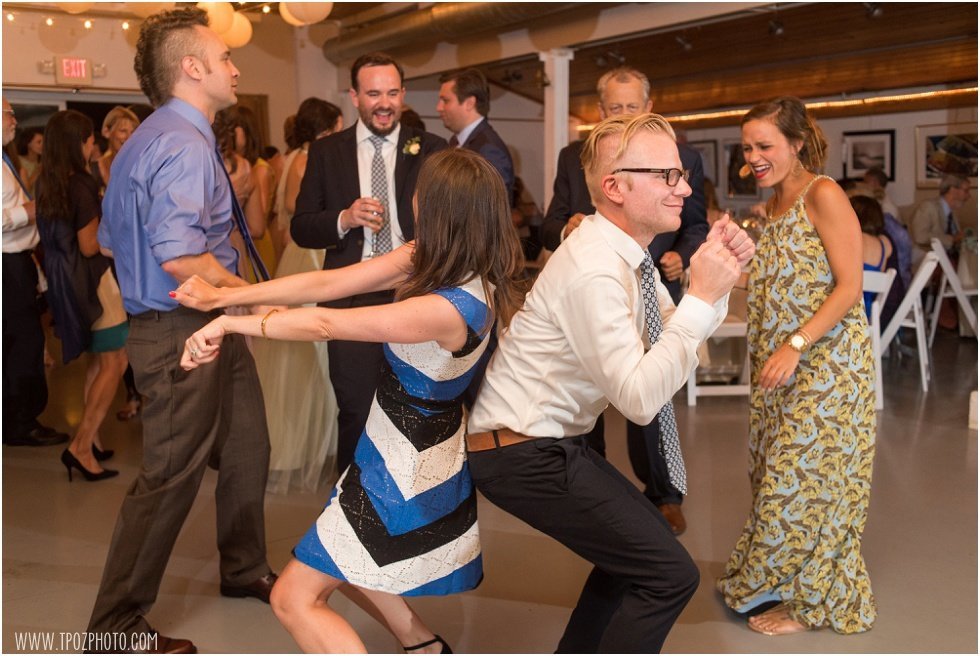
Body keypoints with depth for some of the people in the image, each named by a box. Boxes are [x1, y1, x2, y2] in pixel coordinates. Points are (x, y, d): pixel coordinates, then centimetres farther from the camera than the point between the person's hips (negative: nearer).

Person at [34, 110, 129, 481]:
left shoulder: (47, 183, 7)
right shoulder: (80, 186, -19)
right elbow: (89, 246, -19)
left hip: (64, 279, 9)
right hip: (90, 279, -9)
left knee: (99, 360, 18)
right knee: (115, 362, -3)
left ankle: (91, 438, 22)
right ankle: (81, 446, -5)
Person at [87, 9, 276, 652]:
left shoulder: (144, 141, 13)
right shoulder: (184, 144, -20)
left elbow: (111, 237, 20)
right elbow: (180, 257, -31)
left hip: (213, 327, 11)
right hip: (185, 333, -11)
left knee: (246, 451, 21)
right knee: (171, 477, 0)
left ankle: (245, 570, 42)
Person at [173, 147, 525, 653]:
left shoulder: (449, 308, -32)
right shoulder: (430, 257, -7)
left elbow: (323, 323, -29)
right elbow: (327, 284, -7)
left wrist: (229, 322, -18)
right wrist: (223, 297, -8)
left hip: (406, 471, -9)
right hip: (410, 450, 9)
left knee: (294, 599, 0)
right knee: (338, 565, 29)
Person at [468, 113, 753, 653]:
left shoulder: (628, 252, 4)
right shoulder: (594, 273, -26)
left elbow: (680, 334, 10)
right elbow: (640, 398, -30)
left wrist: (719, 274, -7)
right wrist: (702, 296, -28)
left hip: (547, 439, 10)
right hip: (521, 454, -10)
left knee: (638, 544, 22)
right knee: (669, 574, -7)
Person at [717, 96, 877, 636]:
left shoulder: (823, 196, -14)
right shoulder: (774, 203, 12)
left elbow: (849, 287, -18)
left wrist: (797, 345, -27)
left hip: (825, 361, -8)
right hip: (780, 362, 8)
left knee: (803, 477, 0)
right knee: (776, 473, 14)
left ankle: (809, 601, 17)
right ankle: (773, 580, 30)